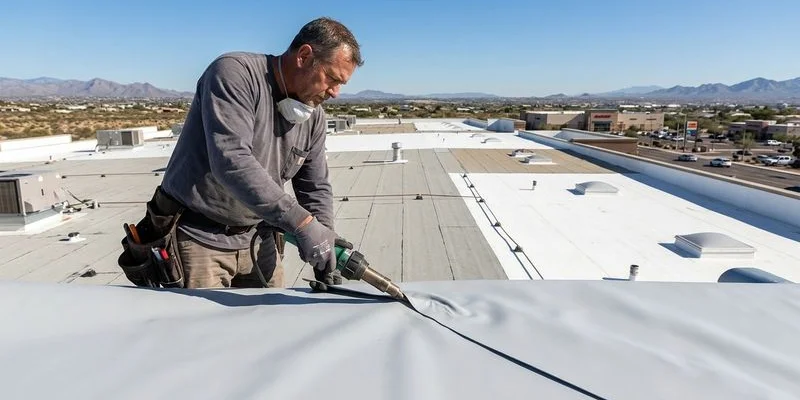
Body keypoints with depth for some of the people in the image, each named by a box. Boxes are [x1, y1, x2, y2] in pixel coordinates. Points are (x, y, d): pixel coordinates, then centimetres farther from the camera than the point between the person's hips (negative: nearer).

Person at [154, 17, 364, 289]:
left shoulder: (313, 115, 2)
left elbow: (315, 188, 7)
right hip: (197, 236, -5)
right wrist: (300, 222, -35)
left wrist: (324, 245, -8)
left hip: (256, 239, 6)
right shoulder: (234, 73, -19)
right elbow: (231, 161, -32)